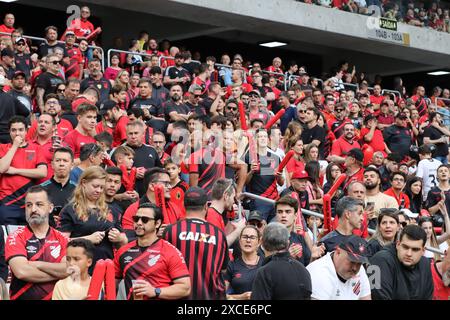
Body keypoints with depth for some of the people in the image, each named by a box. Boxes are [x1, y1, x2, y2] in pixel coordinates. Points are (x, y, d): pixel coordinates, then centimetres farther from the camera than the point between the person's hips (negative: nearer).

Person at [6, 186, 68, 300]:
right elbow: (22, 272, -11)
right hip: (21, 297, -2)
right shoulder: (16, 238, 3)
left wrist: (37, 264, -7)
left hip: (54, 297, 2)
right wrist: (58, 273, -5)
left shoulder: (61, 239, 9)